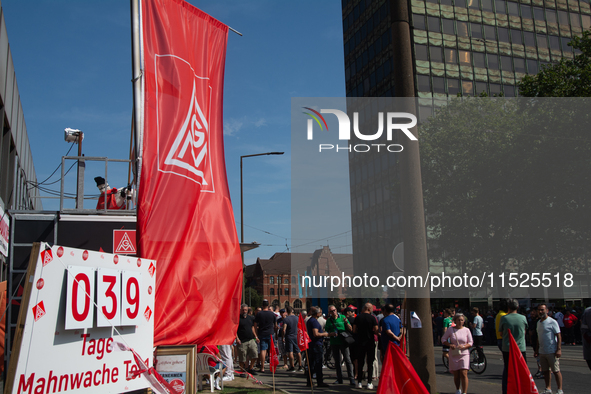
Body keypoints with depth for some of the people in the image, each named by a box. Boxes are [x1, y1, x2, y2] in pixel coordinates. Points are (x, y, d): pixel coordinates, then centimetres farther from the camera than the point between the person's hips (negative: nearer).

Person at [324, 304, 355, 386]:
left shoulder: (342, 318, 3)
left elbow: (350, 330, 2)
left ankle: (351, 378, -5)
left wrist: (346, 322, -16)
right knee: (337, 361, 8)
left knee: (348, 360, -8)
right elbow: (326, 332, 12)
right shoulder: (328, 320, 9)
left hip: (343, 342, -3)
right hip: (334, 343, 3)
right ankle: (339, 379, 17)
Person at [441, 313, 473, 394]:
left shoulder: (466, 330, 3)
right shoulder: (450, 329, 2)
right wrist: (450, 345, -13)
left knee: (464, 374, -13)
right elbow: (443, 339, 5)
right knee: (456, 375, 7)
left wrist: (463, 346, -15)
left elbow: (470, 343, 5)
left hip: (464, 354, 0)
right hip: (454, 354, 1)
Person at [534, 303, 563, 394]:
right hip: (542, 352, 7)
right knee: (545, 371, 10)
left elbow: (558, 336, -12)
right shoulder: (539, 322, 13)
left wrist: (558, 349, -18)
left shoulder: (552, 322, -9)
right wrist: (536, 350, 18)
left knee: (556, 371, -1)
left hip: (552, 352, -7)